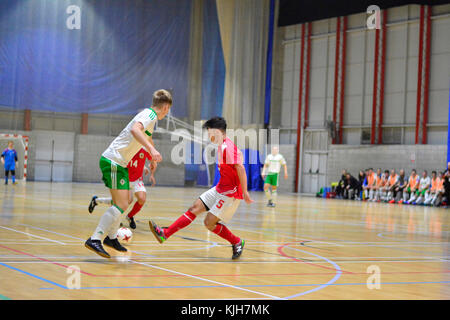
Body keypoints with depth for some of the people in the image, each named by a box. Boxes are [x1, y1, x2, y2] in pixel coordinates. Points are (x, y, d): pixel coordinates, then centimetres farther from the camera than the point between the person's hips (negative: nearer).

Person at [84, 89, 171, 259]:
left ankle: (111, 237, 33)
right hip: (113, 161, -10)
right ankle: (94, 240, -18)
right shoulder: (150, 115, -11)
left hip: (119, 163, 10)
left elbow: (147, 138, 41)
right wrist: (151, 149, -40)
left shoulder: (150, 117, 19)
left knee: (123, 200, 21)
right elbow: (134, 129, -33)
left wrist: (153, 157, 56)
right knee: (121, 205, -16)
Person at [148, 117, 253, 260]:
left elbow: (240, 169, -24)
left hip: (231, 192, -9)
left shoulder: (228, 147, -19)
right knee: (195, 208, 5)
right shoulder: (221, 146, 11)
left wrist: (244, 192, -24)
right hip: (220, 189, 9)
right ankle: (165, 234, 7)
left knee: (209, 222, -8)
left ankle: (237, 242, 9)